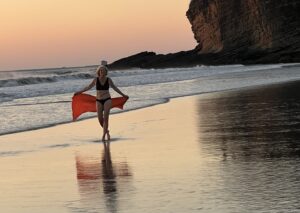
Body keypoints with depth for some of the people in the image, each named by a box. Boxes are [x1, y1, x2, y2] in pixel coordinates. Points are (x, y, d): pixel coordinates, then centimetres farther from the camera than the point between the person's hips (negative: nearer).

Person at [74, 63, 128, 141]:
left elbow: (115, 88, 13)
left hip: (107, 100, -2)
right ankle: (106, 131, 26)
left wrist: (123, 95, 17)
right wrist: (79, 92, 13)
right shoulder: (96, 79, 1)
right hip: (99, 100, 2)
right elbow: (89, 87, 12)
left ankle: (104, 135, -8)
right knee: (100, 119, 0)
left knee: (105, 117, -13)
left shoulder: (108, 80, 0)